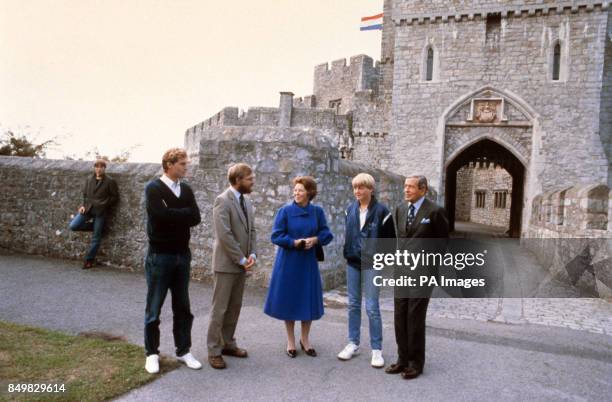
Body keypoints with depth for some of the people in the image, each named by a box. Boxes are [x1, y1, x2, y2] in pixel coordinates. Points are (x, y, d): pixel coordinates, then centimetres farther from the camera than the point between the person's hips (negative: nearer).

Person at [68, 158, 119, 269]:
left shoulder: (110, 181, -5)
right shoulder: (89, 179, 8)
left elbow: (115, 197, -4)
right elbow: (84, 194, 14)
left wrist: (104, 205, -12)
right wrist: (83, 205, -2)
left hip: (100, 211, -4)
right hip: (88, 208, 4)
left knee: (96, 237, 1)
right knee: (73, 226, -9)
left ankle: (89, 260, 14)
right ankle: (94, 227, 13)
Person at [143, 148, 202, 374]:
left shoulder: (186, 190, 7)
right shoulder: (154, 188, -9)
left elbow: (195, 217, -4)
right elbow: (161, 215, -25)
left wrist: (173, 215, -13)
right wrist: (183, 214, -11)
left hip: (182, 255, 5)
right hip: (159, 256, -5)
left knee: (182, 307, 12)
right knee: (154, 308, 6)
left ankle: (183, 351, 24)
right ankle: (152, 353, 21)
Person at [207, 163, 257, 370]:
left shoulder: (247, 202, 12)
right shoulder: (222, 200, -14)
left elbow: (252, 230, 13)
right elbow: (224, 235, -20)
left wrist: (252, 255, -2)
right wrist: (241, 259, -15)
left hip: (242, 264, 8)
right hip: (226, 263, -8)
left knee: (234, 307, 14)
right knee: (219, 308, 0)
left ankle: (227, 344, 26)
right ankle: (214, 351, 10)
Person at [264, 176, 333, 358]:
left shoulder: (317, 211, 0)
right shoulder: (285, 211, -7)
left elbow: (326, 234, 3)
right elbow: (276, 236, -7)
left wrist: (315, 239, -16)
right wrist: (294, 242, -20)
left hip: (308, 262, 2)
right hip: (288, 262, -2)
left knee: (308, 301, 7)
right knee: (288, 301, 5)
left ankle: (305, 340, 27)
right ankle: (291, 341, 23)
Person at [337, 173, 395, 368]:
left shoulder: (381, 211, -9)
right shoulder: (350, 209, 5)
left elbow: (390, 239, -5)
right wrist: (348, 253, 11)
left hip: (371, 264, -5)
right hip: (352, 263, 5)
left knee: (372, 307, -2)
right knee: (353, 304, 11)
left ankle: (376, 349, 9)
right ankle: (353, 344, 23)